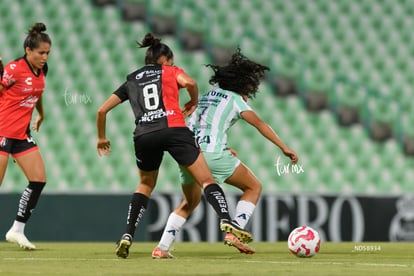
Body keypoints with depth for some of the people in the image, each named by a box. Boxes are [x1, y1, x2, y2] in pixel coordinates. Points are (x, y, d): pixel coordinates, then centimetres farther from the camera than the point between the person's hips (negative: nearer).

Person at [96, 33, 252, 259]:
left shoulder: (131, 80, 26)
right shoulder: (170, 71, 17)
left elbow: (102, 110, 24)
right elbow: (189, 82, -6)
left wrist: (102, 138, 37)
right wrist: (193, 103, 12)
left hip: (143, 136, 3)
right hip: (173, 129, -3)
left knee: (145, 185, 25)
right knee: (206, 180, 0)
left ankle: (127, 236, 12)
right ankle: (226, 221, -23)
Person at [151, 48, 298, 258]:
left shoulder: (207, 96, 25)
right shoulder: (235, 99, 7)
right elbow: (259, 124, -4)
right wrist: (284, 148, -6)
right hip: (212, 154, -6)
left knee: (189, 202, 25)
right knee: (254, 187, 10)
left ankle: (162, 247, 13)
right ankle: (234, 233, -4)